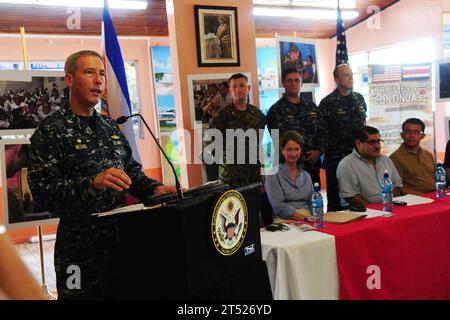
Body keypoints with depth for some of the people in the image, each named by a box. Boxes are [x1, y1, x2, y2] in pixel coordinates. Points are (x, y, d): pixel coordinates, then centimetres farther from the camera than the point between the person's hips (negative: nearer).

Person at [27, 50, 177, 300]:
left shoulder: (111, 127, 12)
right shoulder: (51, 130, -8)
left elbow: (131, 171, 14)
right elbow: (43, 191, -17)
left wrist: (154, 188, -5)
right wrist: (93, 183, -30)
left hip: (121, 237, 6)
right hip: (80, 247, -6)